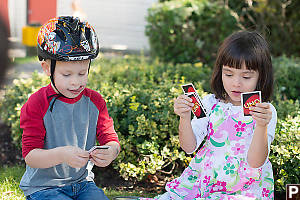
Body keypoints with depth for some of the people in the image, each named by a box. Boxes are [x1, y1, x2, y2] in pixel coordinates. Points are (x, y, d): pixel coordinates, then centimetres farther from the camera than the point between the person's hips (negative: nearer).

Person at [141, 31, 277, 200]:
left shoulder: (267, 112, -6)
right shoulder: (211, 103, 4)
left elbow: (255, 162, -16)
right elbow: (189, 147, -1)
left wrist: (262, 126, -31)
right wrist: (185, 118, -17)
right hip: (203, 178, 3)